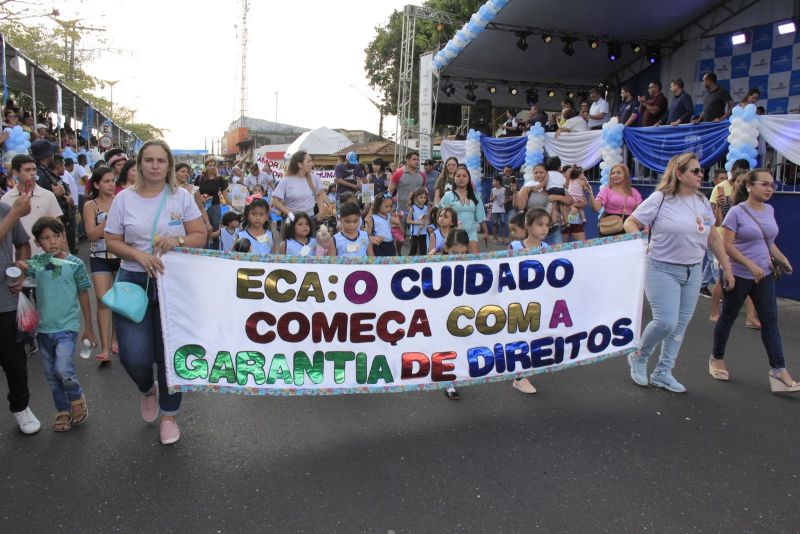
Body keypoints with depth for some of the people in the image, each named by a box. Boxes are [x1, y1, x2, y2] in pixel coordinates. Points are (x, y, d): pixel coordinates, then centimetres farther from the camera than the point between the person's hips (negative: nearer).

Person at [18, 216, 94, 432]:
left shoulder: (75, 264, -7)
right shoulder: (37, 262, 2)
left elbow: (83, 296, 0)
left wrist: (88, 328, 4)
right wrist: (19, 266, -35)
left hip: (67, 327, -4)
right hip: (44, 328, 4)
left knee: (63, 369, -17)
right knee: (51, 374, 12)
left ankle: (77, 398, 12)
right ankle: (63, 411, 30)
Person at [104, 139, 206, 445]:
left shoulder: (181, 196, 2)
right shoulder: (124, 199, 2)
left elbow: (200, 236, 1)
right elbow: (112, 242, 3)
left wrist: (178, 241, -19)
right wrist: (139, 255, -15)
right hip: (134, 281, 0)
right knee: (134, 356, -6)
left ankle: (168, 416, 25)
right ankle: (148, 390, 31)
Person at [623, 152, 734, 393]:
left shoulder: (702, 202, 8)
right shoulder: (660, 199, -10)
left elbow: (713, 238, 14)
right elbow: (630, 223, -6)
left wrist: (727, 267, 15)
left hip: (693, 272, 6)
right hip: (663, 270, -6)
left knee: (680, 325, 8)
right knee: (666, 321, -14)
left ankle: (663, 373, 21)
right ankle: (639, 357, 14)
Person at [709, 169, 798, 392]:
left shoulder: (769, 210, 8)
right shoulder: (737, 212, -12)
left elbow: (768, 241, 19)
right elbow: (726, 245, -17)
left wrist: (781, 258, 3)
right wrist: (751, 265, -22)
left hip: (764, 275, 6)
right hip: (738, 275, -6)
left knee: (770, 319, 0)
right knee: (728, 317, 8)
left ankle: (778, 370, 2)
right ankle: (717, 359, 26)